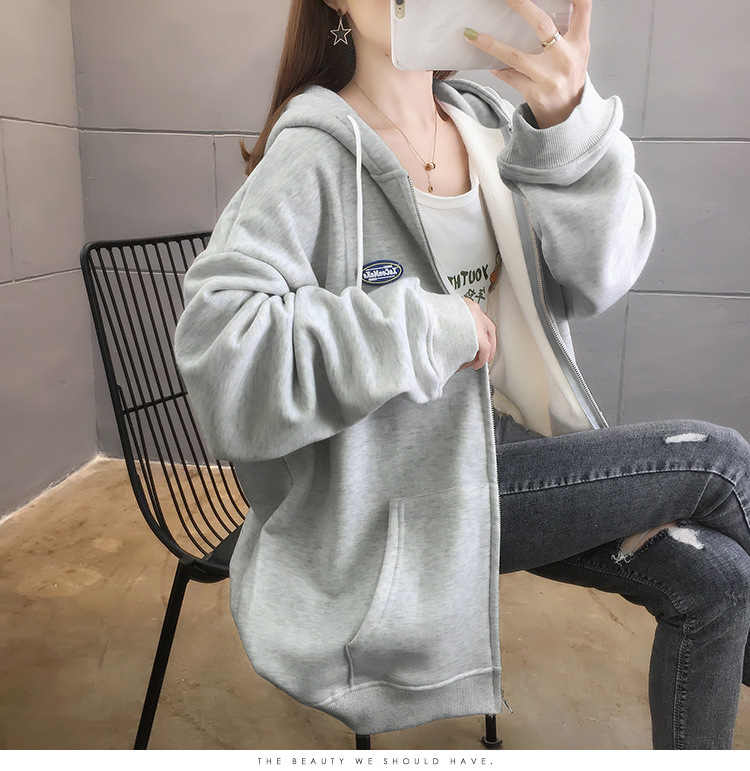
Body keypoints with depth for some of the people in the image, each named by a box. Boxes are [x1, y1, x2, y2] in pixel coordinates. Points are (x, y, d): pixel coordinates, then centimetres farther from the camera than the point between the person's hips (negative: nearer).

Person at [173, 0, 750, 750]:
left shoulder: (487, 121, 5)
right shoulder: (315, 156, -13)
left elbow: (595, 278, -6)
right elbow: (217, 344, -25)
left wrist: (567, 123, -23)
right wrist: (430, 327, -22)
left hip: (503, 439, 6)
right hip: (403, 488, -5)